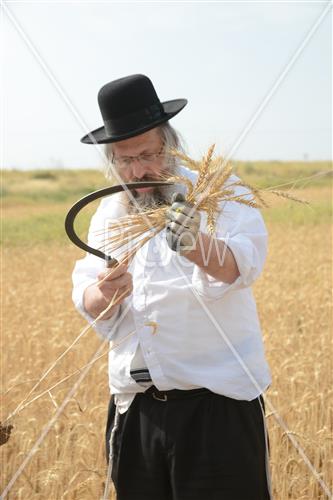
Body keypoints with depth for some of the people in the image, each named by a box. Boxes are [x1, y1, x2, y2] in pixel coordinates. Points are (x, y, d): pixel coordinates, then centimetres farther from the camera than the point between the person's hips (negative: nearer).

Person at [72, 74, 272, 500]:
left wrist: (198, 248, -45)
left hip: (217, 401, -4)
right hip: (135, 406, 5)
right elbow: (86, 298, 6)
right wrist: (106, 294, -18)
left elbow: (242, 264, -23)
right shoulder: (109, 213, 12)